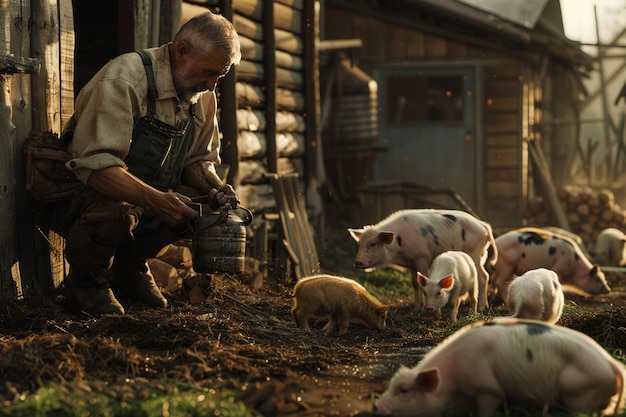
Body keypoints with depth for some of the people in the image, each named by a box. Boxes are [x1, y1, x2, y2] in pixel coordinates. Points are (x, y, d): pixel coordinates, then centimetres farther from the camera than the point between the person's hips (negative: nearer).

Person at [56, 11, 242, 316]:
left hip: (151, 195, 8)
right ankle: (86, 281, -5)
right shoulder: (123, 80, -25)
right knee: (116, 211, -38)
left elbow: (199, 160, 9)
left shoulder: (204, 96, 0)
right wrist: (154, 199, -46)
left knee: (208, 205, -13)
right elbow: (94, 164, -33)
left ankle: (130, 266, 9)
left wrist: (215, 188, -15)